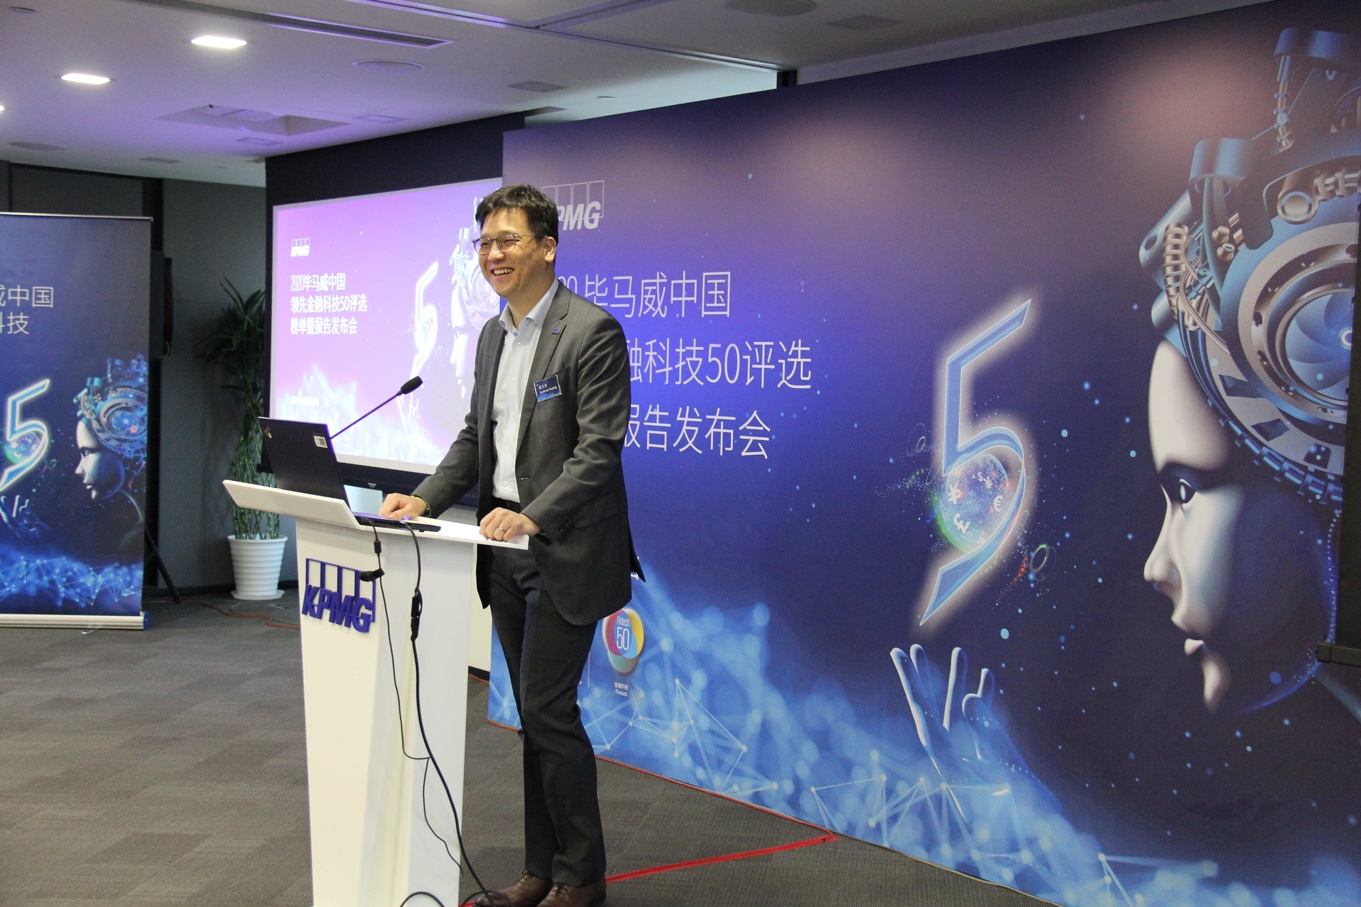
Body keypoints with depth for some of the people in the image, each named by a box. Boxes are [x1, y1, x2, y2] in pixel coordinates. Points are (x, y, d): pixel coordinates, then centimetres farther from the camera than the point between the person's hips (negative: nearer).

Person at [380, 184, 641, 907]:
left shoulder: (592, 332, -13)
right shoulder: (492, 334, 13)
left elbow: (600, 449, -18)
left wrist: (533, 517, -28)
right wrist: (425, 499, 2)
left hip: (564, 551, -8)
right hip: (506, 549, 8)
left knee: (548, 710, -6)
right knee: (534, 714, 14)